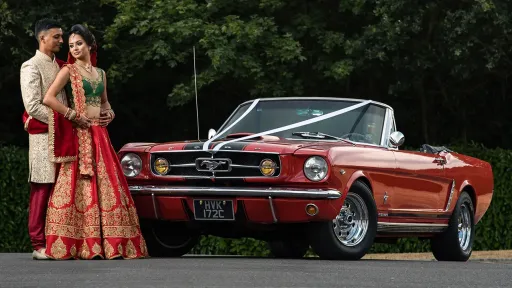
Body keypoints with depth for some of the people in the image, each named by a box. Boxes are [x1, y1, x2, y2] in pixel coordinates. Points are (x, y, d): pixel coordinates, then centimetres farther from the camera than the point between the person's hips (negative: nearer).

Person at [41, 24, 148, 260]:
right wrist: (75, 115, -14)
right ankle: (82, 245, -10)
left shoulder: (100, 73, 16)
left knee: (106, 186, 2)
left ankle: (109, 243, 4)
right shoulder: (69, 71, -2)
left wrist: (109, 112, 7)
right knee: (81, 187, -9)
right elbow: (48, 99, -13)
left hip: (100, 135, 6)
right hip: (79, 135, -6)